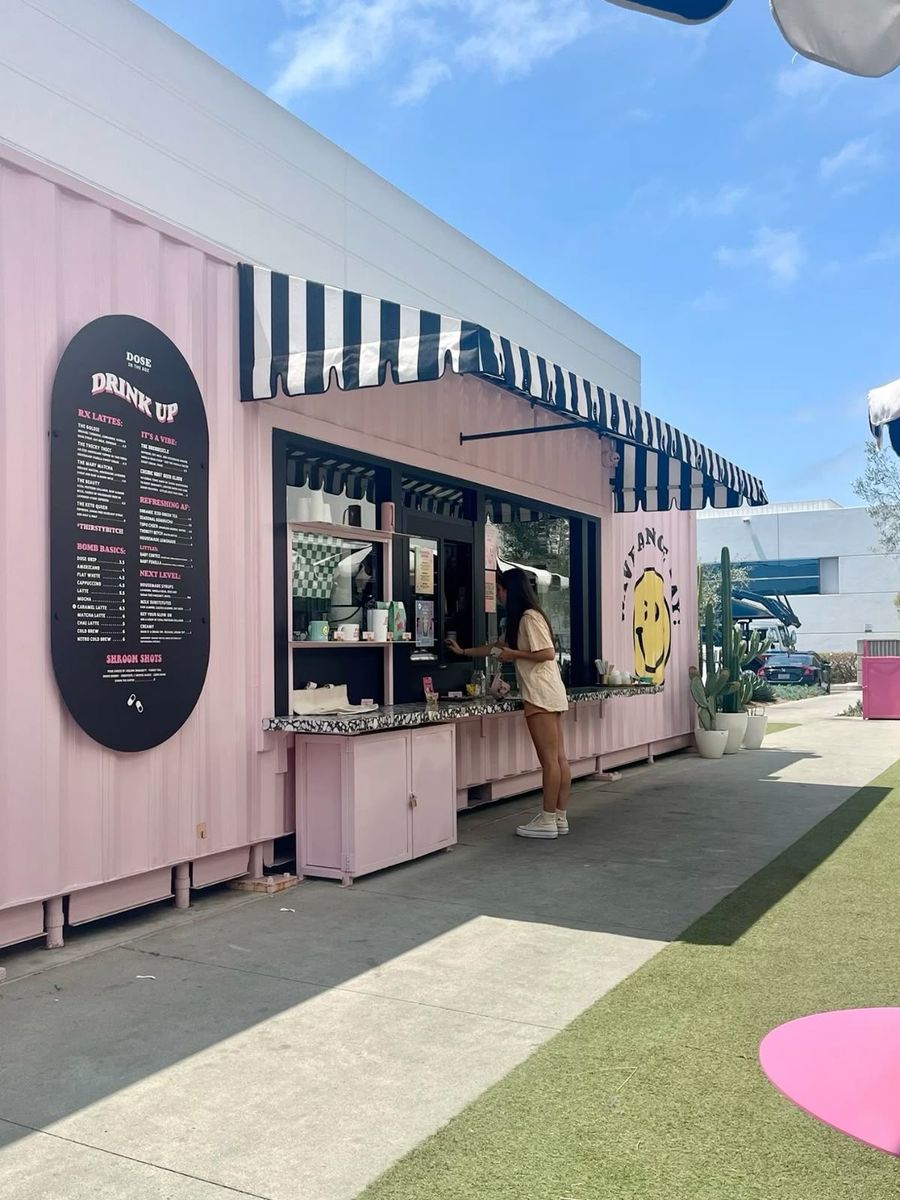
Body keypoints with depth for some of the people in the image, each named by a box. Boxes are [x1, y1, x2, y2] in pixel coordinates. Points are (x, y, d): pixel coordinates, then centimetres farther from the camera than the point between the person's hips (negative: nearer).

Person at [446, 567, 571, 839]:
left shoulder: (530, 617, -10)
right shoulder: (521, 619, 21)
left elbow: (548, 653, -17)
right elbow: (498, 646, 31)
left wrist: (514, 654, -10)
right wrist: (463, 651, 35)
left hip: (541, 695, -10)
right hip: (549, 694, 10)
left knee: (549, 759, -6)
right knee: (558, 758, 8)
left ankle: (548, 820, -3)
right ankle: (559, 817, 10)